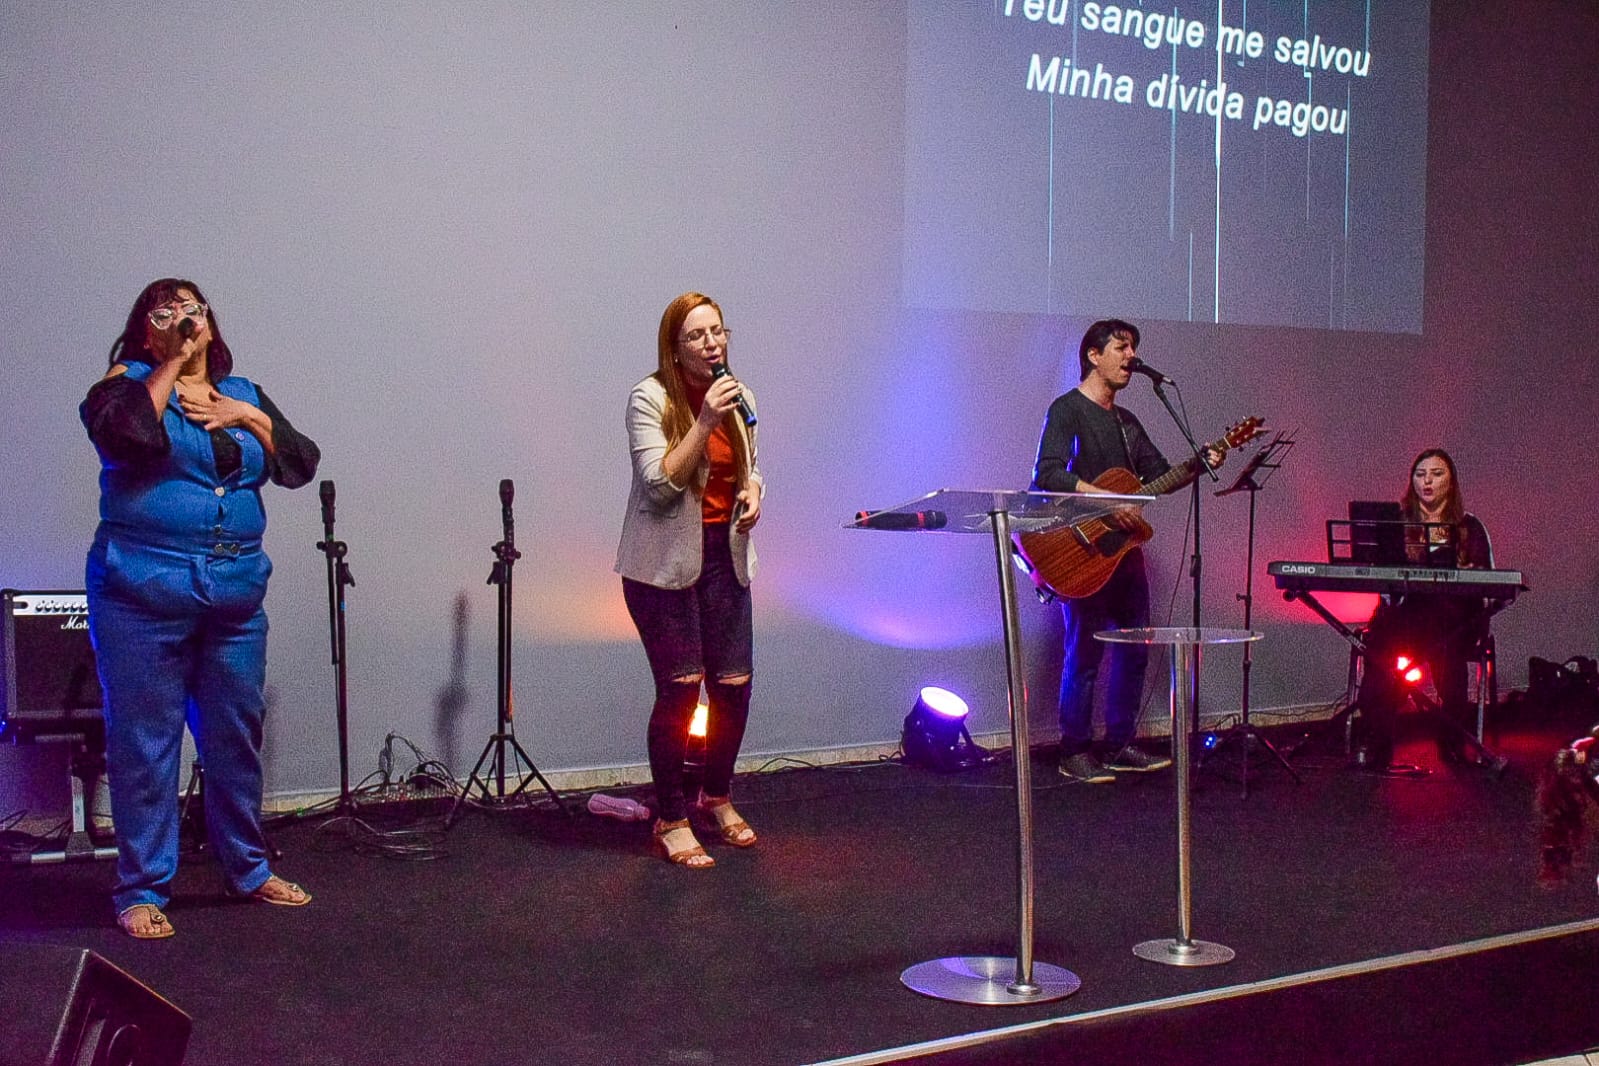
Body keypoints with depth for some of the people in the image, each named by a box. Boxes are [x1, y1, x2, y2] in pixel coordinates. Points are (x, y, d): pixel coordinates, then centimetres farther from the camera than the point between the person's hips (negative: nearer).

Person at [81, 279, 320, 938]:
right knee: (143, 743, 0)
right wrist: (170, 365, -11)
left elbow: (300, 463, 7)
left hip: (236, 596, 4)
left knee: (237, 739, 11)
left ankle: (248, 869, 25)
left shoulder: (244, 394, 16)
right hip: (143, 592, -4)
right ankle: (142, 890, 10)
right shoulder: (126, 386, 3)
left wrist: (248, 416, -5)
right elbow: (126, 436, -20)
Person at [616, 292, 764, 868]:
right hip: (664, 561, -5)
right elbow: (660, 484, -19)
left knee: (735, 683, 5)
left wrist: (753, 491, 0)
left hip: (724, 556, 6)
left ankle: (717, 796, 29)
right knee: (680, 689, -6)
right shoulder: (649, 399, -11)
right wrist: (705, 422, -26)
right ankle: (671, 821, 10)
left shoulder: (738, 397, 7)